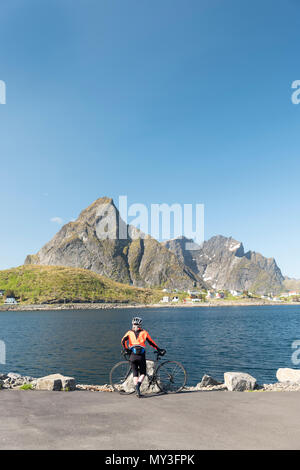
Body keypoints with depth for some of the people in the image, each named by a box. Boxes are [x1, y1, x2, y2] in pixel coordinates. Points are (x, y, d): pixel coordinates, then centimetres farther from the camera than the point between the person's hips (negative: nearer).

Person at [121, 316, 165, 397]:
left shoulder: (129, 332, 11)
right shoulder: (144, 332, 10)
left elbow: (123, 340, -6)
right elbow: (151, 343, 11)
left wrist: (125, 349, -4)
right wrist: (159, 350, 18)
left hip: (132, 355, 1)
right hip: (141, 356, -1)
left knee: (135, 374, 12)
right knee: (143, 373, 13)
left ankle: (137, 391, 2)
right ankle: (138, 384, -15)